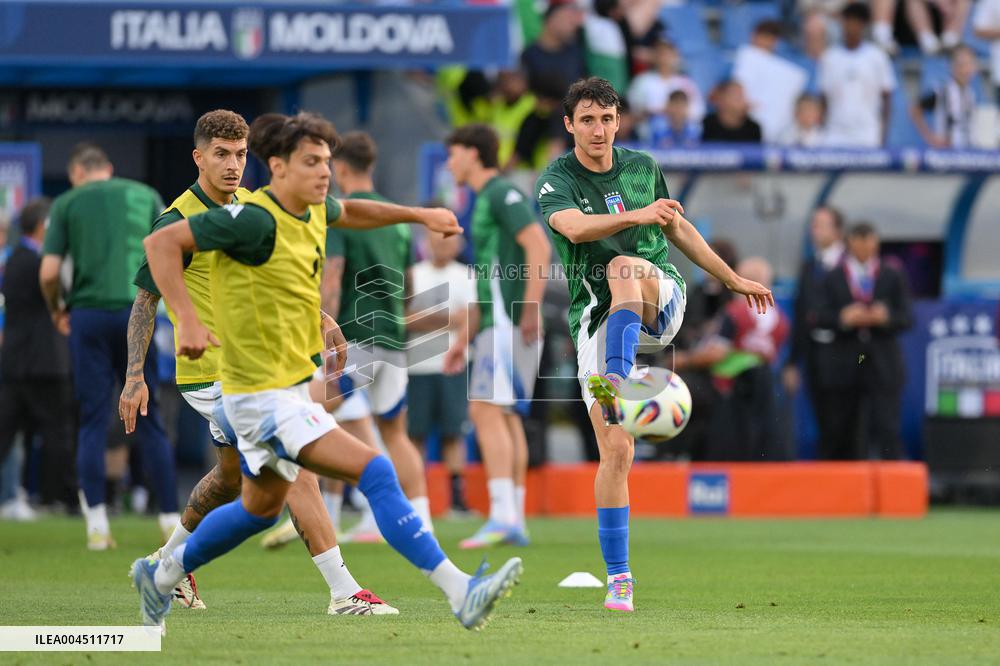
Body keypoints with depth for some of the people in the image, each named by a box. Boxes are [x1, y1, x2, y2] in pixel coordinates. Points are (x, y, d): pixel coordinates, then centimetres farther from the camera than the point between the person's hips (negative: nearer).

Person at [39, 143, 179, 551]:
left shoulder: (67, 203, 6)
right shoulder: (144, 196, 11)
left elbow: (48, 272, -2)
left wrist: (56, 311, 16)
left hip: (88, 315, -1)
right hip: (136, 313, 1)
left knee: (92, 421, 3)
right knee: (149, 420, 7)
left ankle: (96, 524, -4)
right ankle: (171, 520, 3)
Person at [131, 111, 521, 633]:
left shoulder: (312, 211, 4)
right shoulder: (255, 220, -23)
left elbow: (349, 212, 30)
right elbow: (161, 242, -24)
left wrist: (418, 214, 25)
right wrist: (188, 321, -33)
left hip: (290, 386, 10)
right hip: (264, 397, -10)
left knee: (262, 507, 26)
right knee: (374, 471, -19)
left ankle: (162, 574, 45)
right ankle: (460, 592, -21)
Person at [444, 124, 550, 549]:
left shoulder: (503, 193, -6)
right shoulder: (485, 202, 23)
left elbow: (539, 247, -18)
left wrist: (530, 310, -24)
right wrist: (464, 340, 28)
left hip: (509, 320, -10)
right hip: (497, 322, 10)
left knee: (487, 411, -15)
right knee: (507, 418, 8)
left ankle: (502, 516, -21)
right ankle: (515, 521, 7)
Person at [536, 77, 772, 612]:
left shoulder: (642, 168, 11)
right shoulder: (556, 180, -3)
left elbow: (677, 229, 26)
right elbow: (575, 227, -26)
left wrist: (732, 279, 31)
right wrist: (636, 216, -41)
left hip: (661, 299, 1)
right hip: (597, 318, -1)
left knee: (624, 268, -35)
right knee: (615, 452, -9)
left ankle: (616, 381, -54)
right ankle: (618, 579, -2)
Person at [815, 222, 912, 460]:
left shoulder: (893, 276, 8)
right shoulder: (833, 278, 8)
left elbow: (906, 318, 3)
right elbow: (821, 318, 1)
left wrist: (886, 317, -16)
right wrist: (843, 318, -18)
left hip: (883, 365, -1)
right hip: (843, 366, 1)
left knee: (887, 427, -11)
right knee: (839, 431, 7)